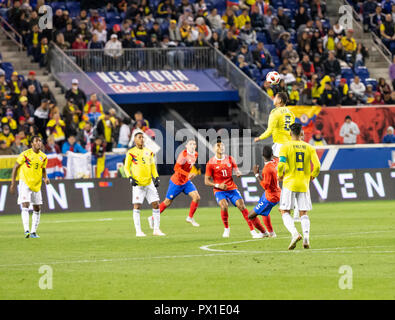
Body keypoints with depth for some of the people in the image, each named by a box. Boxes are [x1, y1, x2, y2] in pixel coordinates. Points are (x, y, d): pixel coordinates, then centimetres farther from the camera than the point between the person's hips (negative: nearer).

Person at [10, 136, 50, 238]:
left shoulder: (43, 157, 4)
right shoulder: (25, 154, -9)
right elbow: (15, 167, -2)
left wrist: (45, 178, -3)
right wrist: (13, 183, -5)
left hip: (37, 185, 5)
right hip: (25, 183, -5)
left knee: (37, 209, 7)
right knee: (25, 206, -17)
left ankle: (33, 232, 17)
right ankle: (26, 230, -22)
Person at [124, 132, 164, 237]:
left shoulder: (149, 152, 13)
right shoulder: (131, 152, -1)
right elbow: (126, 167, 0)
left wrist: (156, 178, 6)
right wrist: (130, 178, -14)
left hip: (149, 183, 5)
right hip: (138, 184, -5)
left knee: (156, 204, 0)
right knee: (137, 206, -7)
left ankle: (156, 229, 7)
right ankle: (138, 231, -1)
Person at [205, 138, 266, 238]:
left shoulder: (230, 159, 6)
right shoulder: (211, 163, -3)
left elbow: (237, 170, 15)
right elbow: (206, 181, -2)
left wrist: (238, 173, -11)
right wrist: (218, 185, -17)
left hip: (232, 188, 3)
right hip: (219, 191, -3)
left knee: (242, 206, -12)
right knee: (224, 206, -28)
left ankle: (253, 231, -10)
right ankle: (226, 228, -5)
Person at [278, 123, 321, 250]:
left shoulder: (286, 147, -4)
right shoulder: (309, 148, 4)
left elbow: (281, 164, -15)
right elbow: (317, 166, -3)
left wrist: (280, 175, 4)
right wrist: (312, 175, 16)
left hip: (289, 183, -3)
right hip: (304, 185, 3)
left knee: (285, 212, 3)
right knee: (303, 213, 9)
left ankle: (294, 233, -20)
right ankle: (306, 236, -12)